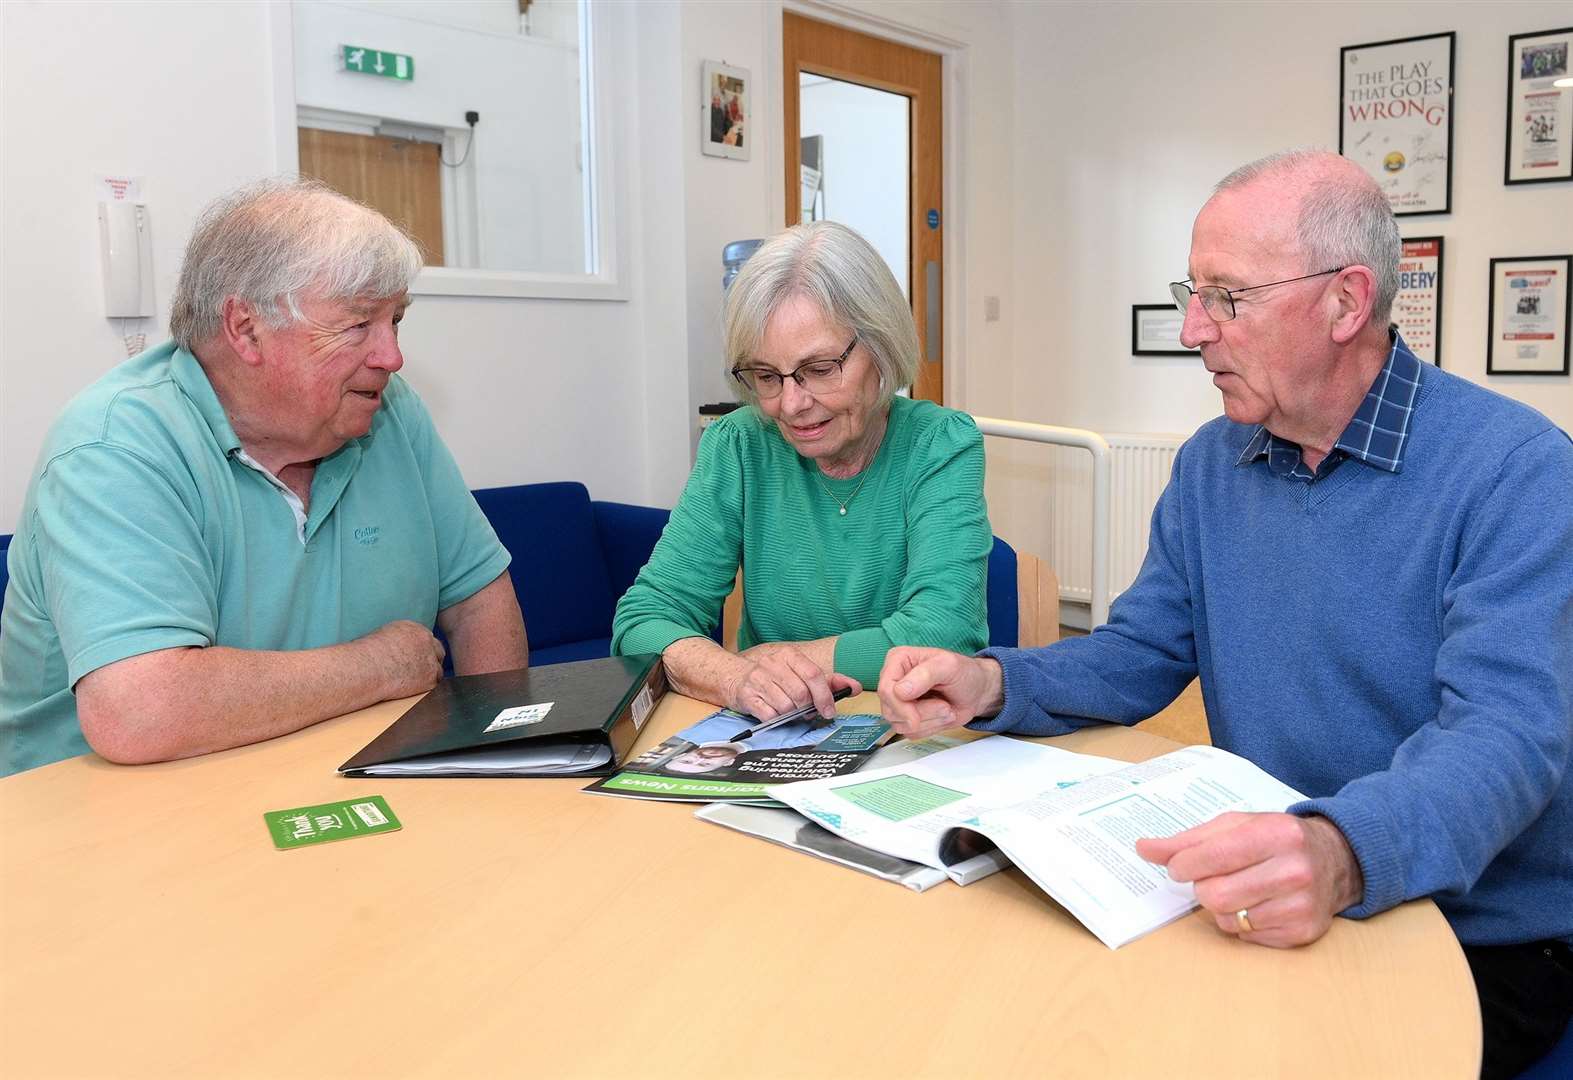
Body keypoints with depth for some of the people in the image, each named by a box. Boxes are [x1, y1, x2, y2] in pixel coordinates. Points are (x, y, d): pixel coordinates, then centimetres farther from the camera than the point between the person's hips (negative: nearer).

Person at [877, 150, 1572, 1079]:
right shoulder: (1211, 464, 5)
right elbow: (1138, 658, 9)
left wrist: (1340, 851, -45)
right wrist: (993, 684, -11)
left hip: (1487, 940, -4)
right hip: (1260, 905, 5)